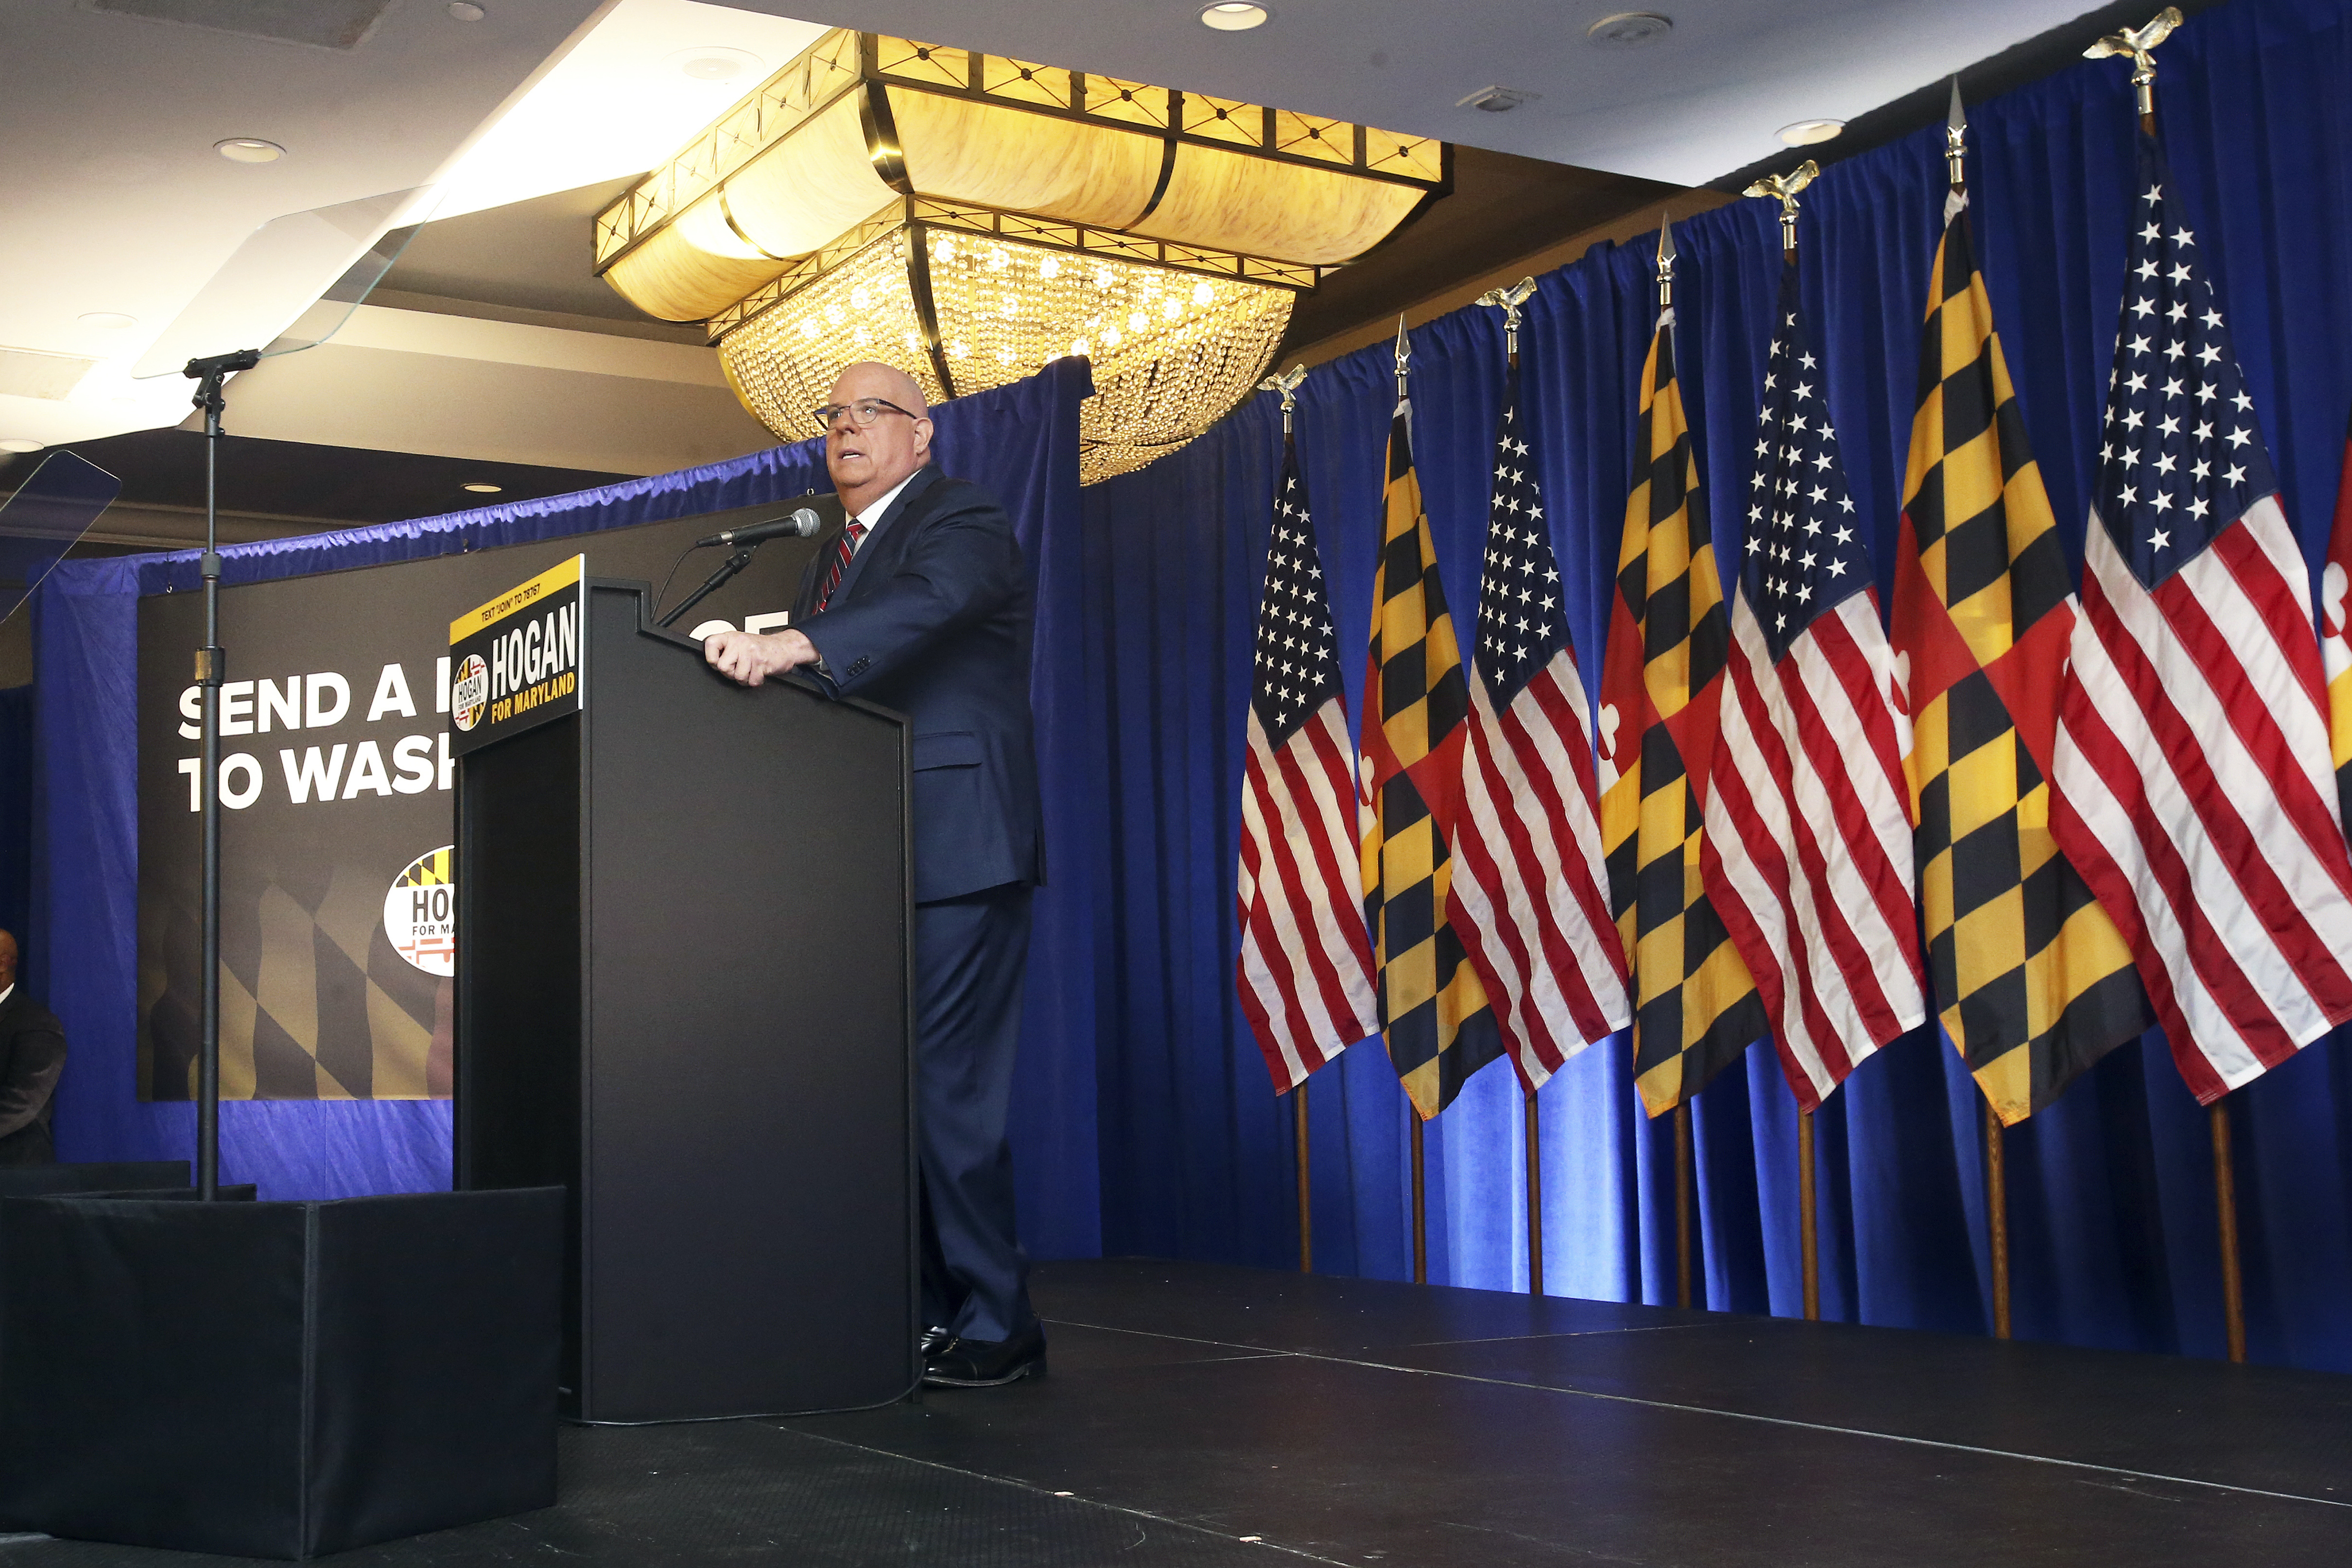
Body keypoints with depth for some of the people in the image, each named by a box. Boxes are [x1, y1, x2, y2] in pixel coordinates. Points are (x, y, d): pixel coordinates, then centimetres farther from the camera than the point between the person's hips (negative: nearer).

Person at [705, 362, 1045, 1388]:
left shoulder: (962, 524, -3)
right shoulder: (837, 550, 24)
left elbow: (928, 604, -25)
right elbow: (818, 679, 20)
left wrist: (791, 646, -39)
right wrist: (750, 658, 0)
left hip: (955, 852, -8)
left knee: (947, 1085, -10)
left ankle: (993, 1325, -1)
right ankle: (923, 1314, 16)